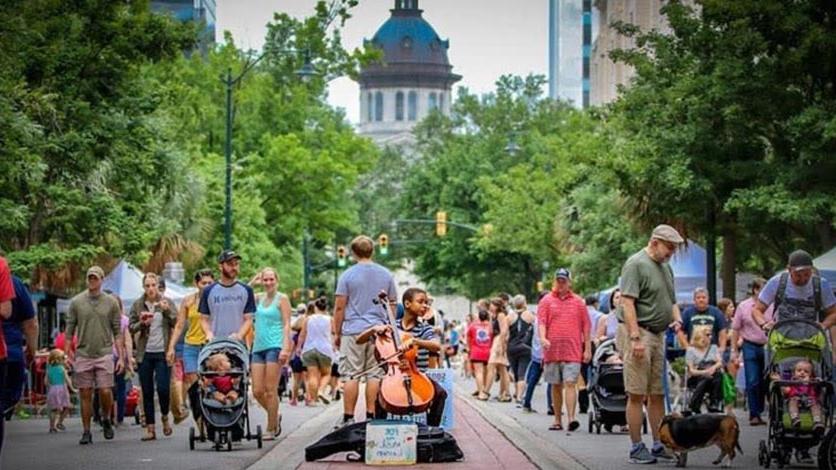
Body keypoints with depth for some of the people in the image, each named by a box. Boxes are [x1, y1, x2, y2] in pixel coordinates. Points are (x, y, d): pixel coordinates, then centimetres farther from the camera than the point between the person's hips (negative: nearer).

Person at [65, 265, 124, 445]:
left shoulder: (111, 302, 4)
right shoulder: (76, 302, 4)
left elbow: (117, 332, 6)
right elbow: (69, 331, 7)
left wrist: (121, 357, 0)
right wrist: (66, 355, 0)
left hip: (104, 354, -1)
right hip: (83, 355, 1)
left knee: (105, 391, -9)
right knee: (85, 395, 2)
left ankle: (106, 419, 18)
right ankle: (86, 432, 8)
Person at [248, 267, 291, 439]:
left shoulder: (282, 299, 0)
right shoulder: (259, 299, 16)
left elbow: (287, 325, -5)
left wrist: (285, 348, -15)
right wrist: (252, 284, 8)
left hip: (275, 346, -6)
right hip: (258, 347, 6)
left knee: (271, 390, -5)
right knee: (257, 391, 1)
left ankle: (271, 429, 1)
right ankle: (275, 417, 23)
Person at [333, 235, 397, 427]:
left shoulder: (348, 275, -2)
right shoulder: (386, 275, 8)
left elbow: (340, 307, -3)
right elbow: (393, 305, 14)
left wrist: (337, 333, 4)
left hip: (353, 331, -3)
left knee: (350, 375, -1)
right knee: (375, 374, 4)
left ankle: (348, 418, -2)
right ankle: (371, 416, 3)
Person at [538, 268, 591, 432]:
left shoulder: (578, 302, 9)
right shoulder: (546, 301, 8)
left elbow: (586, 326, 10)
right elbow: (541, 322, -1)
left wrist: (588, 349, 5)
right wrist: (543, 338, -20)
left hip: (572, 352, -1)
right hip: (552, 351, 1)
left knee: (570, 384, -12)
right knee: (556, 386, 8)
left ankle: (571, 418, -20)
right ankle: (557, 421, 14)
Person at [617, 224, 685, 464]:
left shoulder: (666, 267, 17)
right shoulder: (636, 264, -10)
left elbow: (671, 300, 28)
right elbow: (627, 302, -17)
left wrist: (677, 319, 7)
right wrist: (635, 338, -22)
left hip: (658, 336, 8)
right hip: (638, 333, -8)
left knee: (658, 394, 9)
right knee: (637, 394, -5)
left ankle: (658, 445, 14)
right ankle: (636, 448, -2)